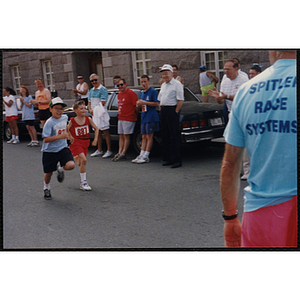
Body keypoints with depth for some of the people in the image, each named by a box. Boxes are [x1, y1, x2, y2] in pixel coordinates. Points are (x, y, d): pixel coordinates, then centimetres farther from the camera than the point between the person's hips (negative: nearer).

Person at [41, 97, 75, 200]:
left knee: (71, 165, -21)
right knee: (49, 173, 8)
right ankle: (46, 188, 39)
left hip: (63, 148, 4)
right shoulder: (49, 122, -18)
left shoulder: (65, 117, 1)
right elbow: (46, 139, -26)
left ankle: (60, 168, 15)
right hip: (50, 151, -4)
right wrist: (60, 136, -32)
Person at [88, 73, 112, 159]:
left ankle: (109, 151, -5)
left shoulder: (103, 89, -8)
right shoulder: (91, 90, 17)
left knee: (105, 132, -7)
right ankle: (99, 150, 20)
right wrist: (90, 109, 0)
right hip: (94, 113, 8)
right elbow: (89, 102, 20)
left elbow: (102, 103, -15)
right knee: (97, 132, 12)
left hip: (101, 113, -8)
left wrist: (95, 109, -12)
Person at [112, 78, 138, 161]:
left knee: (126, 136, -5)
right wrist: (120, 112, 18)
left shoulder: (130, 93, -11)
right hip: (120, 118, 9)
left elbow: (136, 105, -12)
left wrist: (136, 115, -6)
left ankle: (123, 154, -4)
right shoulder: (119, 94, 16)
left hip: (129, 119, -9)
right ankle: (119, 152, 9)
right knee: (121, 136, 7)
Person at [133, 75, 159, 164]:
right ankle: (141, 155, 11)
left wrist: (144, 102, -17)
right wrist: (139, 105, 3)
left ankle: (146, 156, -4)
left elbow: (157, 104, -16)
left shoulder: (153, 91, -6)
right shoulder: (142, 93, 19)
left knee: (149, 137, -5)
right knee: (143, 137, 9)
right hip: (143, 117, 8)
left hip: (151, 117, -8)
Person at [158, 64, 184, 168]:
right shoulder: (163, 85, 19)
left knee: (174, 136, -7)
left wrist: (176, 112, -15)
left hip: (172, 110, -8)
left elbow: (180, 100, -13)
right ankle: (167, 158, 17)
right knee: (165, 136, 10)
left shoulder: (177, 84, -6)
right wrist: (161, 110, 13)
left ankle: (176, 160, -4)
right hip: (163, 111, 8)